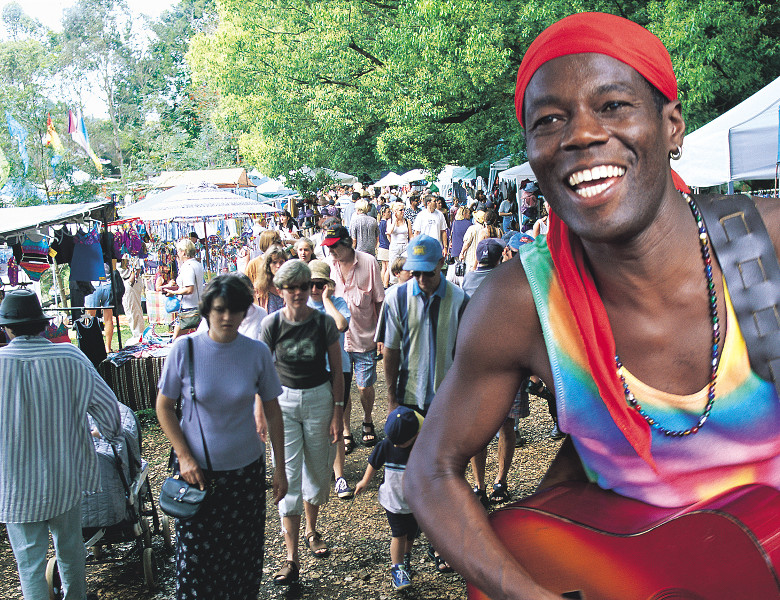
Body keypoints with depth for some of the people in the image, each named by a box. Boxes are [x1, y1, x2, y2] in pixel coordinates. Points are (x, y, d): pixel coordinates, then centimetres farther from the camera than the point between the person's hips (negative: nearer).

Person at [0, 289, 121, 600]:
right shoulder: (70, 357, -12)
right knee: (70, 548, 21)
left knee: (29, 561, 11)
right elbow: (107, 405, -7)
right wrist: (110, 434, 14)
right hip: (65, 477, 2)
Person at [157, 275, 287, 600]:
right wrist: (184, 457, -9)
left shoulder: (257, 352, -7)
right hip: (196, 469, -1)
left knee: (243, 551, 12)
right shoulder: (185, 348, -10)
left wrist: (280, 467, 3)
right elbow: (164, 407, 0)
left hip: (246, 468, 1)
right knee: (197, 553, 8)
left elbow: (272, 410, 1)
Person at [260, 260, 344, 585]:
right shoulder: (271, 324, -8)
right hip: (283, 401, -1)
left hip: (319, 399, 1)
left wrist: (337, 413, -2)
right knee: (289, 474, -3)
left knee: (317, 469, 13)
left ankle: (311, 530, 39)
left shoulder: (324, 323, -8)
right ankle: (291, 558, 2)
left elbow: (337, 371, 0)